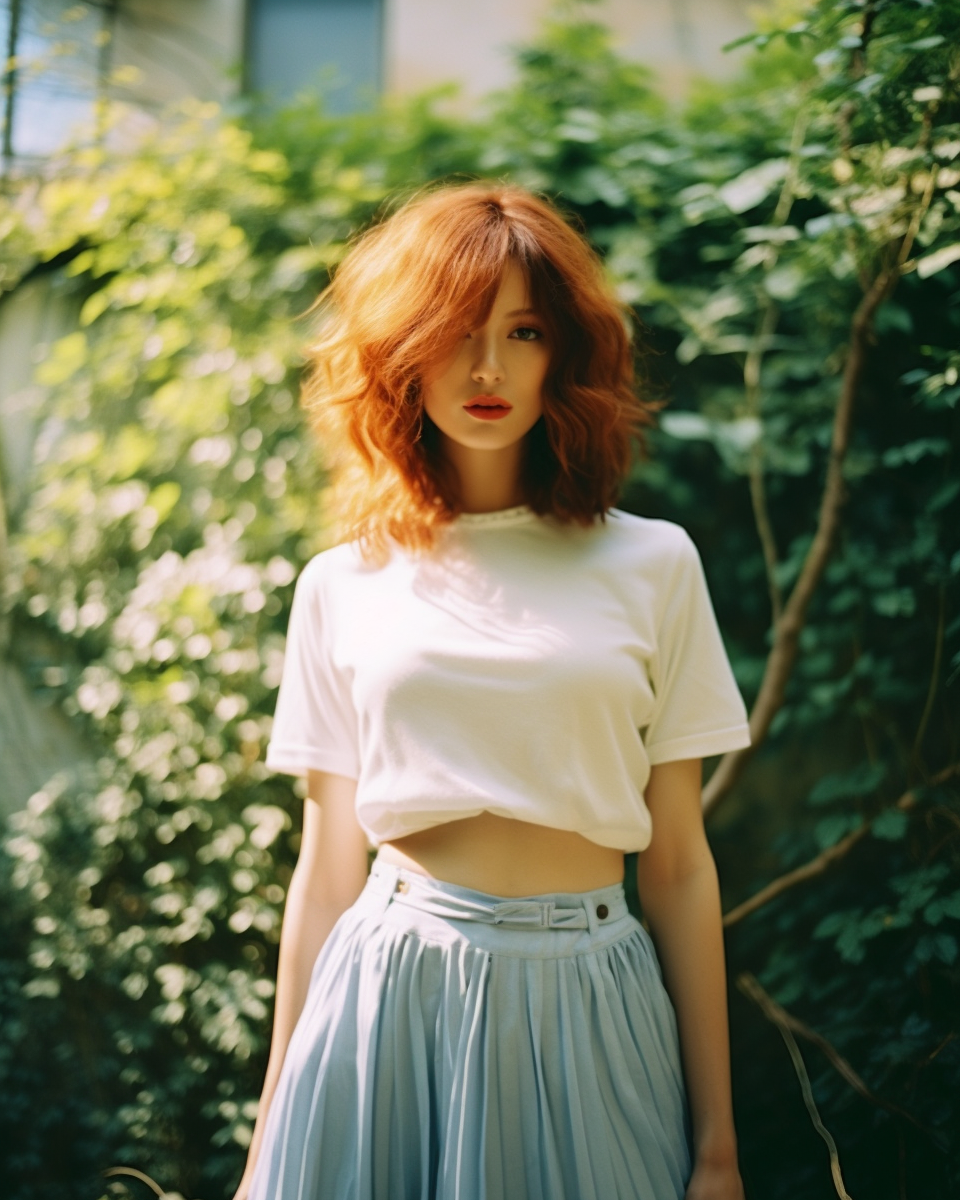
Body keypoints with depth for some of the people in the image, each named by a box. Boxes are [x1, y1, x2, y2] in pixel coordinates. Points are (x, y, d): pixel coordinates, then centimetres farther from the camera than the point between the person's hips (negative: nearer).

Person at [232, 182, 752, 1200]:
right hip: (387, 1000, 1)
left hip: (587, 1007, 0)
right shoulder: (341, 587, 3)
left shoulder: (650, 566, 0)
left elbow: (678, 866, 0)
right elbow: (325, 871, 5)